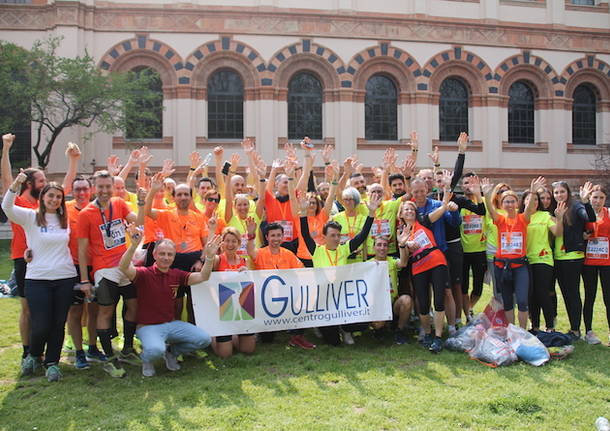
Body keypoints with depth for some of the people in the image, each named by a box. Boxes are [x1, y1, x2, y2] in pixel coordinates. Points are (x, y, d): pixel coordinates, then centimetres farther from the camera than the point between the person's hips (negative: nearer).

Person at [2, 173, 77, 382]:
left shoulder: (65, 219, 9)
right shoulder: (30, 217, -1)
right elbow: (7, 207, -17)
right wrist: (15, 185, -32)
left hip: (65, 278, 3)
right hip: (37, 278, -3)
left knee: (58, 324, 5)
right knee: (41, 325, -5)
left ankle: (52, 363, 22)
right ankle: (33, 356, 25)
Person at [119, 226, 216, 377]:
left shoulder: (176, 274, 5)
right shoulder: (144, 274, -11)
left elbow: (202, 277, -4)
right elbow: (124, 268, -30)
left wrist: (209, 257, -21)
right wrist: (134, 245, -47)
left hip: (172, 323, 5)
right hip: (148, 326, -5)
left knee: (204, 339, -9)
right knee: (156, 350, -36)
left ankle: (172, 351, 18)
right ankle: (146, 358, 4)